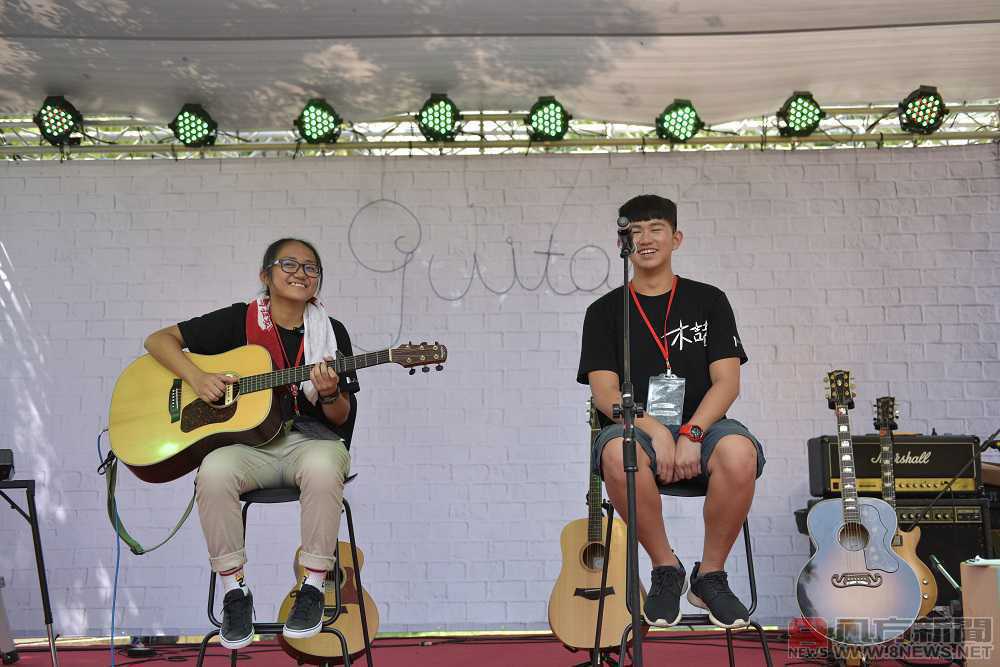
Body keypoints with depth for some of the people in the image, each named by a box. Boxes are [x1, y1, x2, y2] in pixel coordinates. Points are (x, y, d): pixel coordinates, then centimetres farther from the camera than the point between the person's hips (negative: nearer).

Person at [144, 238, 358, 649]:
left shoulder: (331, 332, 7)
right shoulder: (239, 320, 5)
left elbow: (343, 419, 7)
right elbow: (159, 339, 6)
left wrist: (330, 395, -16)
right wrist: (196, 377, -11)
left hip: (309, 440, 0)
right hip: (246, 442, 0)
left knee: (322, 465, -37)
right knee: (215, 471, -34)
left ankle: (313, 587, -20)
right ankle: (234, 591, -15)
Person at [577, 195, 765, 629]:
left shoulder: (708, 301, 11)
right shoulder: (605, 311, 10)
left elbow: (726, 382, 0)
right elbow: (604, 392, -1)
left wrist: (691, 433, -17)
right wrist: (654, 430, -19)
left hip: (702, 429, 1)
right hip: (636, 429, 0)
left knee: (738, 452, -36)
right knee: (619, 453, -38)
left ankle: (710, 574, -10)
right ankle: (665, 569, -12)